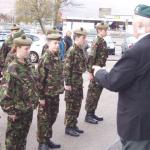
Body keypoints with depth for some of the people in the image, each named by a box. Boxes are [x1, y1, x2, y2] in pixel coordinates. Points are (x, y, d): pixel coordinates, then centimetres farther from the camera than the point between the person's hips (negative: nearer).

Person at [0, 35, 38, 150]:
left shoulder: (27, 66, 6)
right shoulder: (13, 68, -19)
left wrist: (34, 102, 13)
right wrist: (10, 111, -18)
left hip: (28, 109, 7)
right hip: (17, 110, -7)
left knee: (23, 135, 21)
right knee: (13, 137, 8)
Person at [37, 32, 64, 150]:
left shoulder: (57, 57, 7)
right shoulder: (45, 59, -17)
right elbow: (40, 79, -18)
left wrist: (60, 89, 14)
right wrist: (41, 97, -18)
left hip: (55, 94, 8)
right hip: (46, 95, -8)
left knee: (52, 118, 17)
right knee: (44, 119, 4)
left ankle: (48, 139, 31)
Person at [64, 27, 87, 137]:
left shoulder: (81, 50, 9)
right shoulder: (72, 51, -16)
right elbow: (66, 68, -19)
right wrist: (67, 83, -19)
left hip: (79, 82, 8)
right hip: (72, 83, -8)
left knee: (77, 105, 15)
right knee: (71, 106, 1)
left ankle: (74, 125, 27)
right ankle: (68, 127, 12)